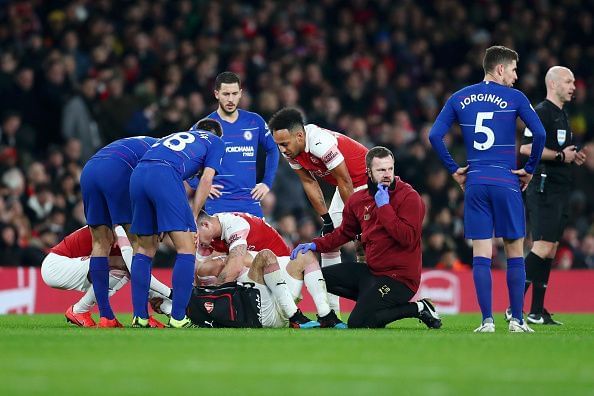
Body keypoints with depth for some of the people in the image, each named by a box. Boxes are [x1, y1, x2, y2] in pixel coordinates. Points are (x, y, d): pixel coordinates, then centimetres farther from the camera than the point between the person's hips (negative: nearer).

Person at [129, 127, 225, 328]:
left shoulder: (175, 137, 40)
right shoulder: (216, 142, 25)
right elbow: (206, 178, 9)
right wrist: (193, 217, 10)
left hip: (138, 174, 6)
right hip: (165, 176, -6)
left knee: (145, 249, 16)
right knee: (186, 249, -2)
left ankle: (139, 319, 13)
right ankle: (177, 320, -8)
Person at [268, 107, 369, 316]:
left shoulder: (321, 143, -35)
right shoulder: (290, 149, -11)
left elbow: (344, 182, -26)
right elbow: (309, 183, 1)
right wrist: (326, 218, -2)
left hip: (367, 181, -8)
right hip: (346, 187, 8)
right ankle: (329, 310, 9)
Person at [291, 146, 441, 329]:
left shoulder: (409, 197, -13)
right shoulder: (359, 200, 6)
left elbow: (408, 238, -24)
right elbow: (344, 232, 21)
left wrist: (384, 207, -22)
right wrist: (315, 245, 6)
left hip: (399, 277, -8)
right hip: (372, 271, 8)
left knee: (357, 324, -19)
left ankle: (418, 308, -2)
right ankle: (373, 299, 8)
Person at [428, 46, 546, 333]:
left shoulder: (459, 99, 10)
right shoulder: (513, 97, -1)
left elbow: (435, 135, 4)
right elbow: (539, 133, -10)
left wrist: (453, 170, 9)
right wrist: (530, 169, 2)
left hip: (474, 183, 3)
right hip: (506, 183, -3)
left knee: (481, 255, 2)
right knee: (515, 253, 6)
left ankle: (487, 320, -4)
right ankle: (516, 320, 5)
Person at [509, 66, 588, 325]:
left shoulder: (561, 115, 21)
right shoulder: (542, 112, -10)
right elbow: (526, 148, -21)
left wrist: (574, 157, 11)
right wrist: (560, 155, -16)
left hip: (559, 192, 10)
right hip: (544, 189, -10)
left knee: (550, 250, 8)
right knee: (542, 248, -17)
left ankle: (537, 313, 9)